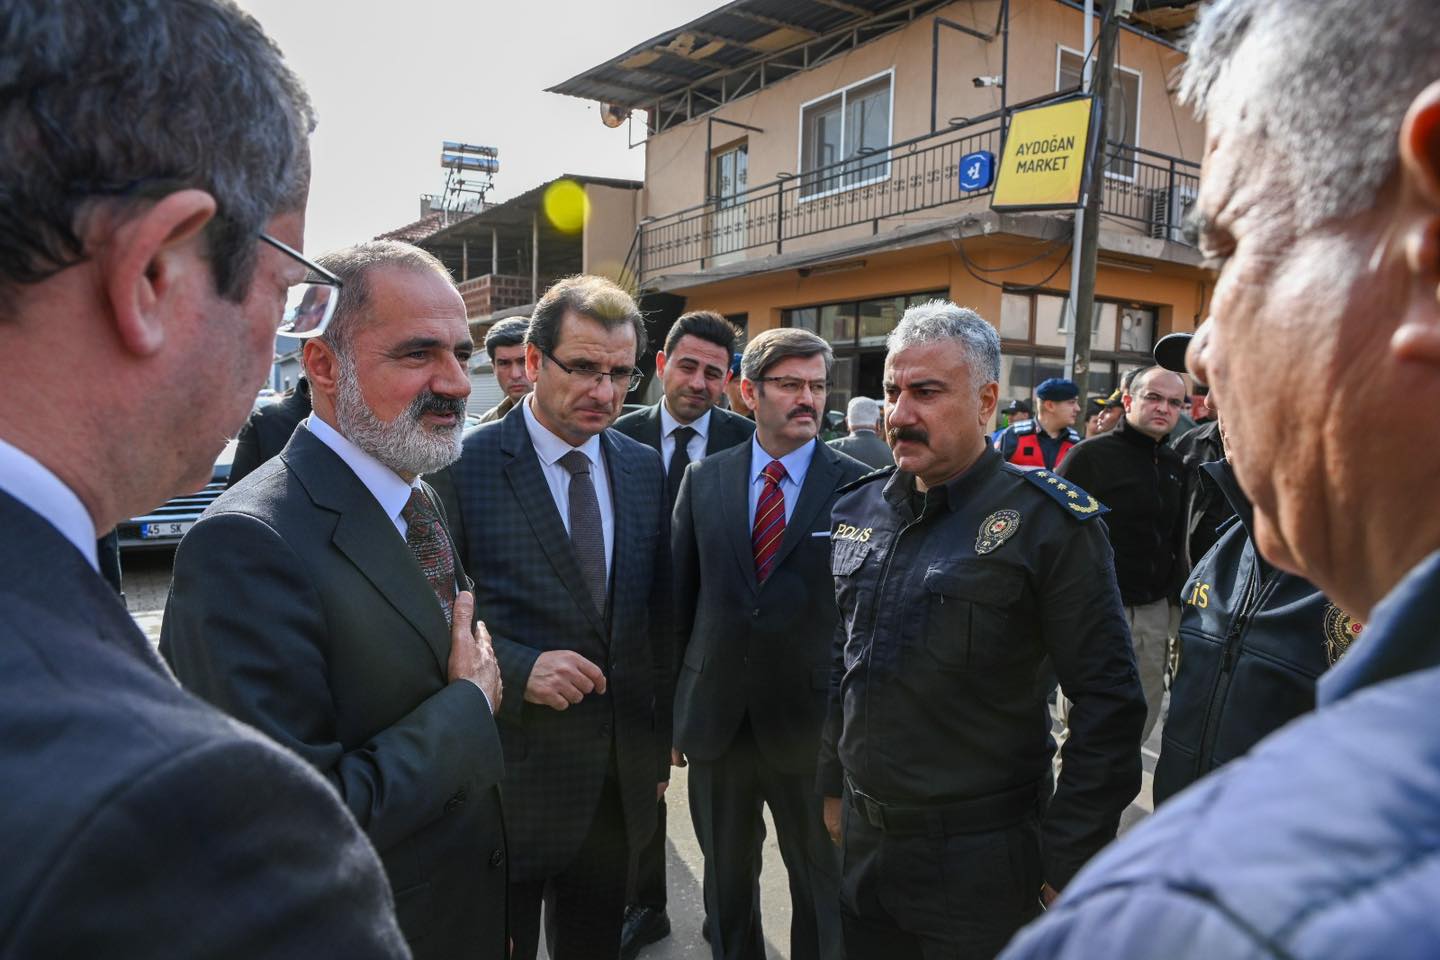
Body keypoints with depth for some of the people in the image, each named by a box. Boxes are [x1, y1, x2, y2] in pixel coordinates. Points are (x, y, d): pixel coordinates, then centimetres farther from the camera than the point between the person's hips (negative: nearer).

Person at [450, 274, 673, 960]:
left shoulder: (645, 469, 4)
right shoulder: (465, 465, -12)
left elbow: (659, 615, 9)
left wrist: (660, 738, 12)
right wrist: (517, 668, -24)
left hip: (621, 776, 5)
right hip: (507, 769, -4)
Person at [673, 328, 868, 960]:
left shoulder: (857, 486, -7)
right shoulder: (704, 481, 1)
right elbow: (680, 600, 4)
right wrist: (671, 709, 4)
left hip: (811, 723, -2)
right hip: (716, 718, 3)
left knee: (822, 884, 16)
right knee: (726, 878, 21)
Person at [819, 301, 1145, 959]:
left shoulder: (1049, 522, -14)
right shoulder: (857, 508, 4)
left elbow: (1107, 701, -14)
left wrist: (1068, 861, -12)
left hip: (980, 864, -5)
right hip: (863, 841, 5)